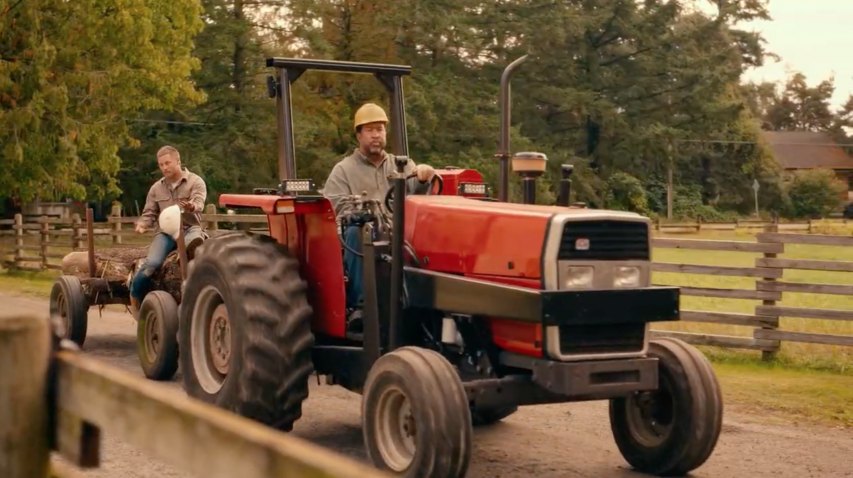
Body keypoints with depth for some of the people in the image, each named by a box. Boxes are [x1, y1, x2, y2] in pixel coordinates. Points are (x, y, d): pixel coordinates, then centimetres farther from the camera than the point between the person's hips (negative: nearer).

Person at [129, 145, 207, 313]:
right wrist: (142, 224, -4)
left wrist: (192, 206, -39)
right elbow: (150, 213, 20)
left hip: (190, 228, -3)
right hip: (166, 231, 3)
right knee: (152, 263, -26)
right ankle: (135, 296, -6)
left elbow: (199, 203, -13)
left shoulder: (195, 181, 5)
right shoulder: (156, 188, 17)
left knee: (195, 241, -43)